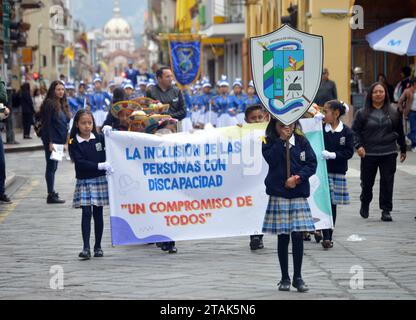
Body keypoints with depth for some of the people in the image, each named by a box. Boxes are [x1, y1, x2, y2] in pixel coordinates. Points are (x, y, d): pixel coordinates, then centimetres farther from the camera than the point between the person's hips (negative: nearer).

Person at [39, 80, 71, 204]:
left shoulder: (62, 104, 13)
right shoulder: (50, 103, -12)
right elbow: (47, 124, -16)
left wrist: (65, 141, 16)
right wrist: (50, 142, -20)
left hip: (59, 140, 8)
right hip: (51, 140, -8)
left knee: (53, 167, 12)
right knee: (51, 166, -6)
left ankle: (52, 193, 18)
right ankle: (51, 196, -4)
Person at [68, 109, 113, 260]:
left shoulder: (100, 138, 4)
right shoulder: (74, 144, -4)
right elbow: (80, 162, -14)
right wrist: (100, 165, -23)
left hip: (100, 180, 2)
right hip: (84, 182, -2)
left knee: (98, 214, 7)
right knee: (86, 213, -8)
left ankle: (98, 246, 14)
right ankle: (86, 248, -11)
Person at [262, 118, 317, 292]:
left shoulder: (302, 142, 5)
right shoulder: (270, 142, 1)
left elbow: (312, 164, 1)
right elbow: (272, 160, -16)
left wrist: (298, 177, -12)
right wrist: (282, 139, -16)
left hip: (299, 194, 1)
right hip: (279, 194, -1)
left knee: (298, 236, -2)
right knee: (283, 237, 3)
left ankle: (297, 277, 9)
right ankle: (285, 278, 14)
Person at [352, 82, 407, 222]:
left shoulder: (393, 112, 6)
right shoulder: (362, 113, 1)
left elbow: (400, 132, 14)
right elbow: (355, 131, 2)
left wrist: (403, 149, 19)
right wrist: (358, 145, -14)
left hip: (388, 154, 1)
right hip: (368, 154, -1)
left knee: (387, 182, -3)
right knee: (367, 182, 8)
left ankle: (386, 210, 4)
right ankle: (365, 204, 34)